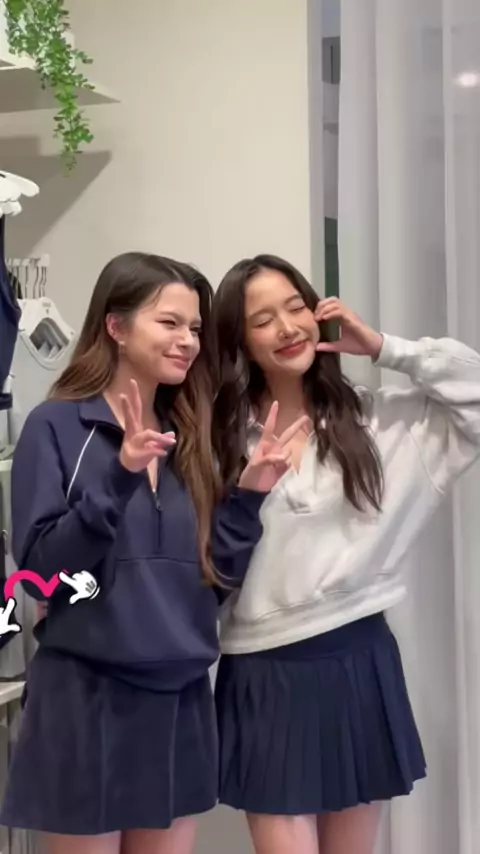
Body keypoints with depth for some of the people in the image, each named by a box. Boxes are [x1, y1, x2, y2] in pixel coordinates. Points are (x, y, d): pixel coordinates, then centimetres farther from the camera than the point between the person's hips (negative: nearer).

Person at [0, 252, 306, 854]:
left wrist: (249, 494, -4)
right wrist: (118, 477, -24)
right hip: (86, 697, -5)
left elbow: (216, 577, 9)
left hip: (180, 700, 6)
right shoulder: (57, 425, -6)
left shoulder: (187, 437, 10)